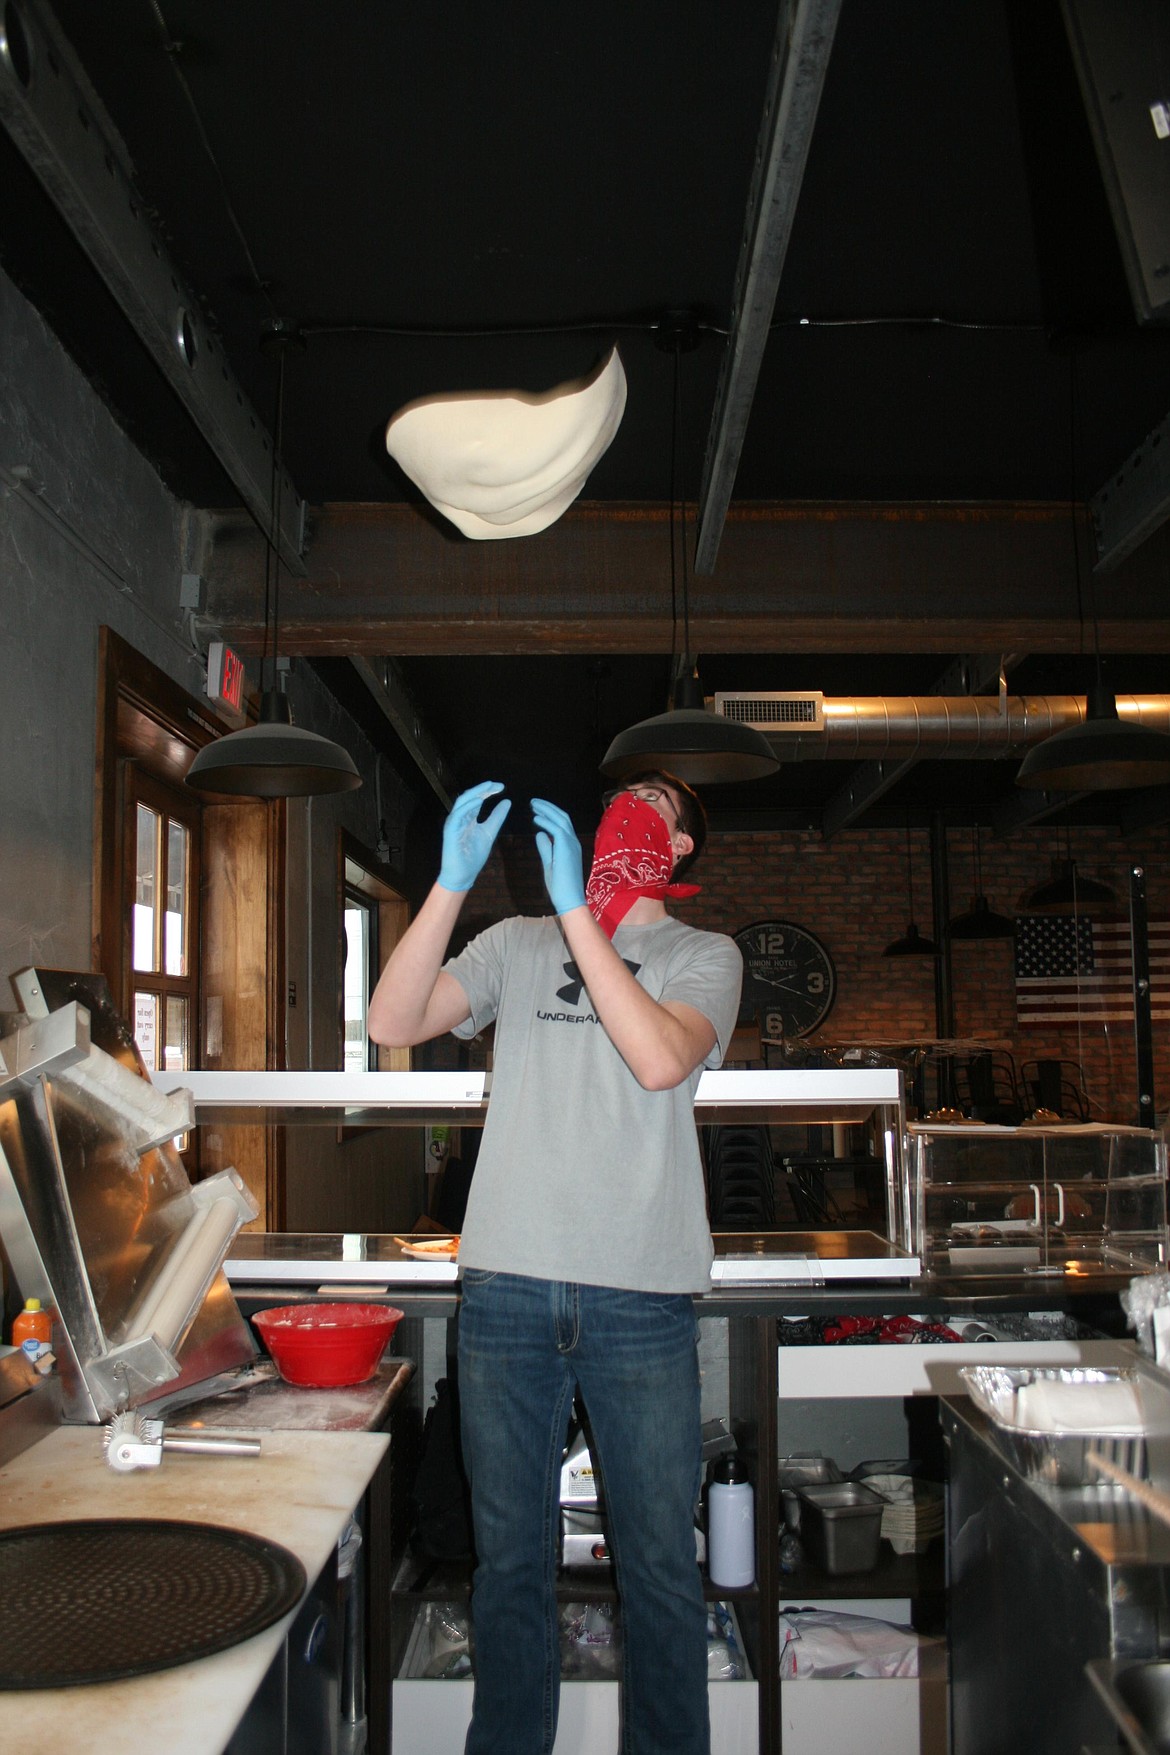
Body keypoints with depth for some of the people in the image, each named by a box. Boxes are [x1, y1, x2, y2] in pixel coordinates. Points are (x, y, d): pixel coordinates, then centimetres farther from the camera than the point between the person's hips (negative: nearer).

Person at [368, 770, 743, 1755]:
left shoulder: (705, 956, 8)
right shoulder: (516, 945, 14)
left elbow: (661, 1058, -14)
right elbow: (394, 1024, 0)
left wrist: (576, 908, -15)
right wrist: (454, 880, -9)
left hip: (642, 1299, -1)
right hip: (507, 1287, 2)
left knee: (660, 1563, 7)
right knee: (511, 1555, 12)